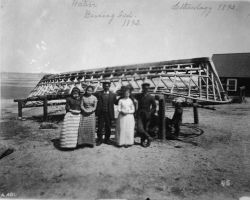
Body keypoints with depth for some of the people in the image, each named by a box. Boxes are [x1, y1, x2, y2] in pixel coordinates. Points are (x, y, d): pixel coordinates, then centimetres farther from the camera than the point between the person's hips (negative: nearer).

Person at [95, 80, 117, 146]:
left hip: (109, 113, 1)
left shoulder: (113, 95, 6)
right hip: (101, 113, -1)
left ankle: (107, 139, 25)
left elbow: (115, 103, 5)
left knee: (108, 127, 10)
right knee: (100, 127, 3)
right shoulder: (99, 94, 2)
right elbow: (98, 104, 1)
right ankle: (99, 140, 17)